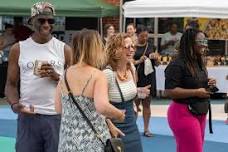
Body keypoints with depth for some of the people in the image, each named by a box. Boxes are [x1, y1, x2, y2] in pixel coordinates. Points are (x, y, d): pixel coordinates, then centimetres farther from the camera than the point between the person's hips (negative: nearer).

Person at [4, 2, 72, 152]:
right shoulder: (18, 49, 6)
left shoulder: (64, 49, 5)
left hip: (58, 117, 0)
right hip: (28, 116, 0)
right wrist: (14, 104, -12)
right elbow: (11, 84, 7)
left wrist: (56, 77, -12)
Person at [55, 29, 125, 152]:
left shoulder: (65, 74, 3)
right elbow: (102, 107, -28)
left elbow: (58, 108, 8)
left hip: (68, 140, 5)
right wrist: (119, 115, -10)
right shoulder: (98, 75, -13)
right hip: (93, 141, -5)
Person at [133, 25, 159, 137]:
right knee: (135, 102, -3)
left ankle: (146, 129, 10)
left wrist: (155, 58, -8)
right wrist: (139, 61, -18)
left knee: (147, 103, 5)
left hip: (149, 78, 3)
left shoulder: (151, 46, 9)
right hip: (136, 77, -3)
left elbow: (157, 64, 13)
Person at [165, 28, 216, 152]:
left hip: (200, 113, 9)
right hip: (184, 114, -9)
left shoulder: (199, 63, 11)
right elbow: (170, 91, -23)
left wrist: (207, 84, 4)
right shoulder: (177, 65, -18)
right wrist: (196, 92, -23)